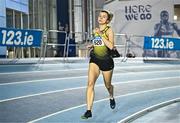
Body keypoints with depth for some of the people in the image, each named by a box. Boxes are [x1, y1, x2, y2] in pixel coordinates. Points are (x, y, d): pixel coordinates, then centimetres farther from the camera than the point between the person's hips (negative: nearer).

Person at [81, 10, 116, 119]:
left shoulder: (109, 30, -8)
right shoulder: (96, 30, 7)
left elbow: (111, 46, -22)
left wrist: (100, 34, -22)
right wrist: (92, 45, 4)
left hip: (106, 61, -3)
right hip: (95, 60, 3)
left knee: (108, 85, 16)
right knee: (90, 83, -16)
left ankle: (111, 98, 51)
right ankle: (89, 111, -16)